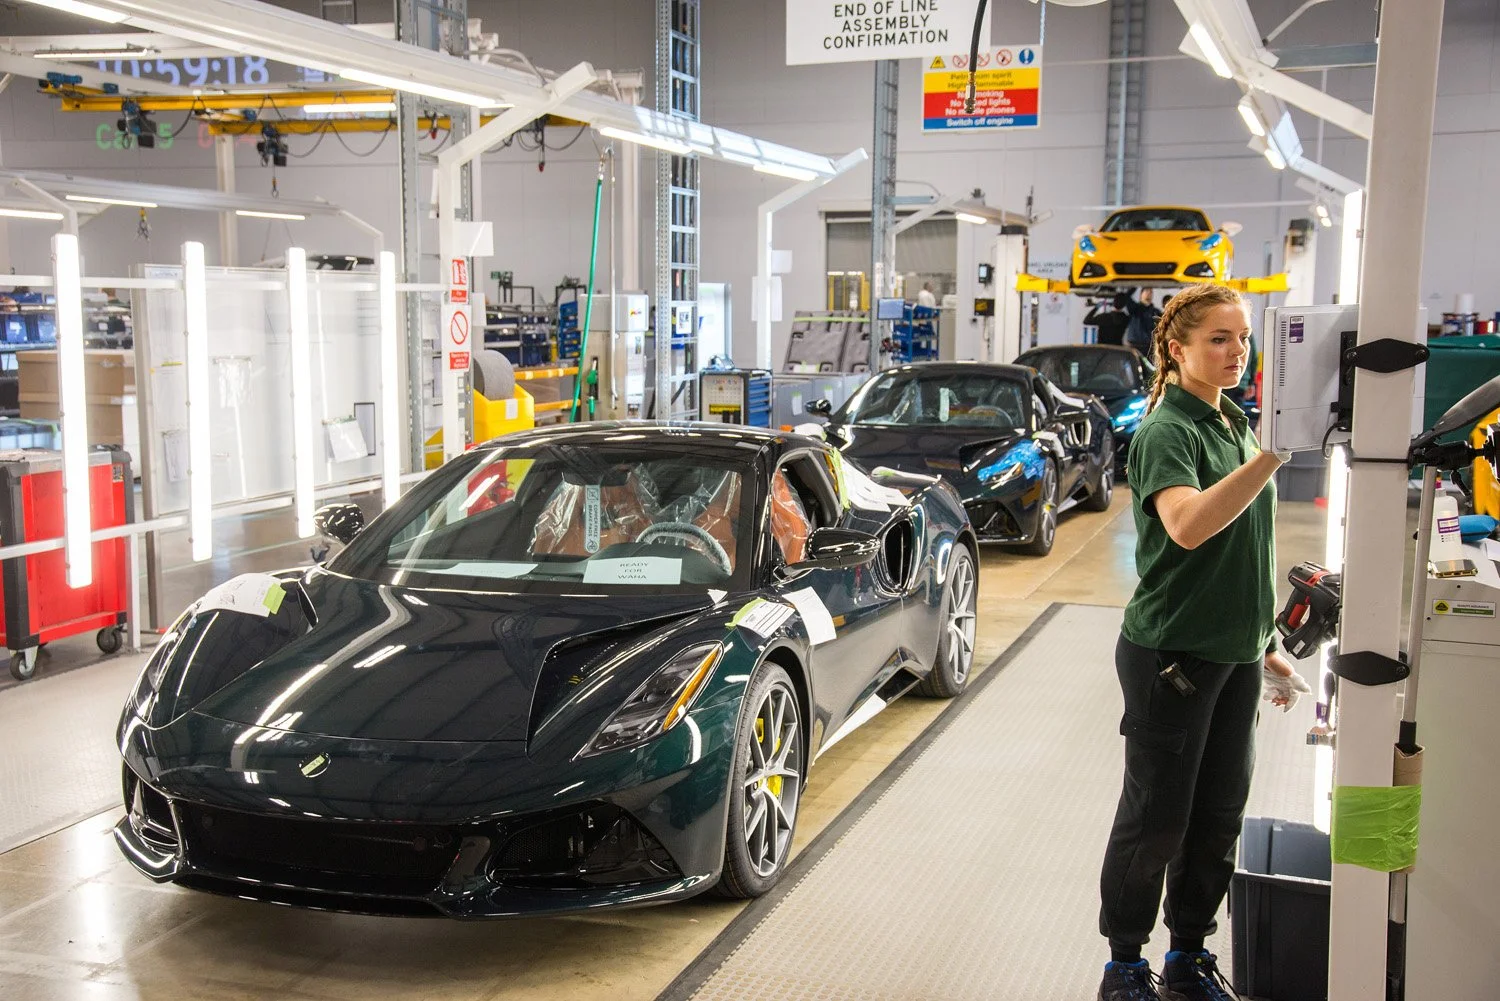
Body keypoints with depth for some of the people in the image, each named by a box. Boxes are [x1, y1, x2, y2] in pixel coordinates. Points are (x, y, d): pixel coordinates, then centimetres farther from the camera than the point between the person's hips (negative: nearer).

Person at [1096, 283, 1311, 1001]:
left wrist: (1264, 648, 19)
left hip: (1233, 654, 8)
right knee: (1156, 819, 2)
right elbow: (1188, 525, -33)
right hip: (1172, 653, -8)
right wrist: (1273, 454, -40)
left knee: (1219, 816, 13)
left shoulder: (1234, 424, 13)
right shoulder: (1167, 431, -13)